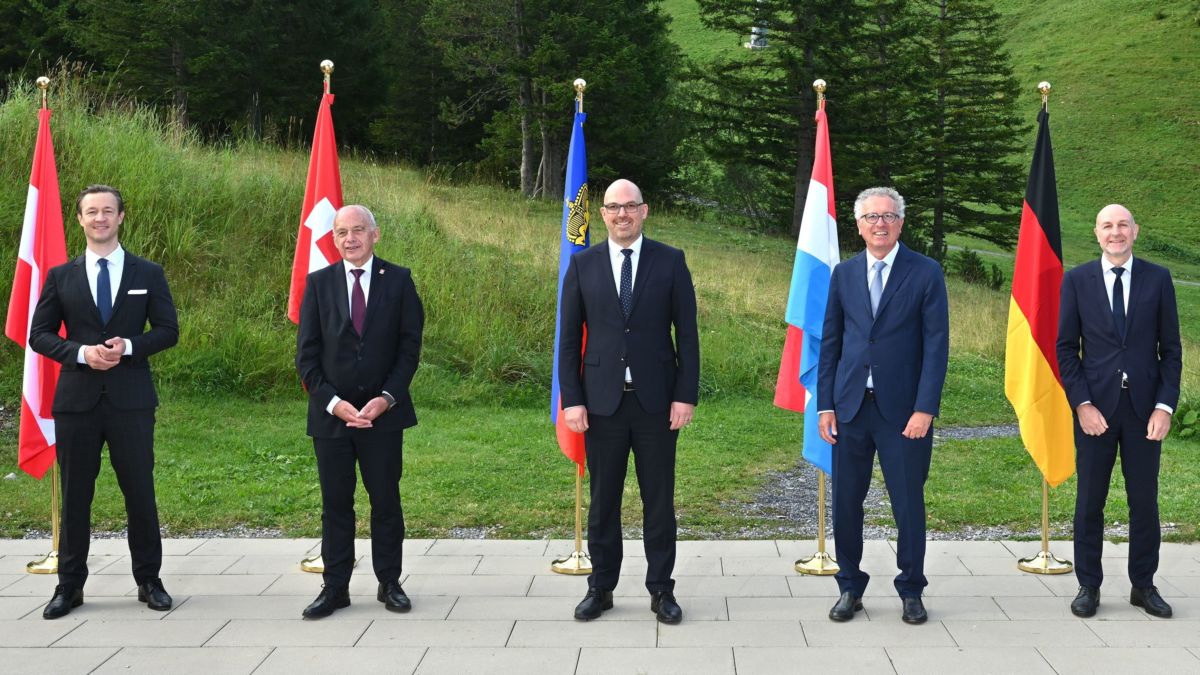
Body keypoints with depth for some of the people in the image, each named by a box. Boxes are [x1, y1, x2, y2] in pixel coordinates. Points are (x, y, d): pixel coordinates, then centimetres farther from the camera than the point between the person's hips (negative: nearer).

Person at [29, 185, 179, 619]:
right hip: (77, 399, 1)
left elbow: (168, 330, 4)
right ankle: (69, 586, 15)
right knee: (75, 495, 6)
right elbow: (39, 334, 5)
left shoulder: (148, 274, 6)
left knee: (140, 492, 3)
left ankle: (149, 581, 15)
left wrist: (127, 346, -14)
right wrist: (81, 352, -13)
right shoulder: (60, 277, 7)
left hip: (131, 399, -1)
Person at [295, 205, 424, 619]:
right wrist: (333, 402, -10)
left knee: (386, 500, 6)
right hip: (331, 413, 1)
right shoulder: (318, 283, 4)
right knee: (335, 504, 6)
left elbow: (410, 346, 0)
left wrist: (387, 398, -11)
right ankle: (335, 588, 14)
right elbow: (307, 354, 2)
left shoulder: (398, 280, 2)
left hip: (383, 412, -1)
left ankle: (390, 584, 17)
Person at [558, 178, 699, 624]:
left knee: (659, 499, 6)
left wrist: (686, 396, -6)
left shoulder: (670, 262, 1)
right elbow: (569, 338, 4)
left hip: (656, 400, -1)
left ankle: (661, 589, 16)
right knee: (603, 499, 8)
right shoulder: (583, 265, 4)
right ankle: (600, 587, 19)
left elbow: (687, 334, 1)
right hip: (602, 401, 1)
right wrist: (571, 400, -3)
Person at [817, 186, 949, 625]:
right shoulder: (844, 274, 9)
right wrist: (825, 405, 4)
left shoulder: (926, 273, -1)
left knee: (909, 503, 4)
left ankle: (911, 590, 20)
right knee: (846, 502, 7)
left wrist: (924, 408, -13)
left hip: (903, 410, -3)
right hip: (850, 406, 3)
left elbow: (936, 345, -5)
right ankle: (850, 588, 21)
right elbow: (830, 342, 10)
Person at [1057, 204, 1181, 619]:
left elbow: (1171, 348, 3)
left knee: (1144, 500, 7)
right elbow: (1066, 348, 2)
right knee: (1089, 501, 5)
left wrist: (1165, 405, -6)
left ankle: (1143, 585, 20)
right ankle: (1088, 586, 16)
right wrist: (1082, 404, -8)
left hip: (1144, 408, 1)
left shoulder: (1157, 279, 3)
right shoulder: (1077, 280, 2)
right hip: (1095, 406, 0)